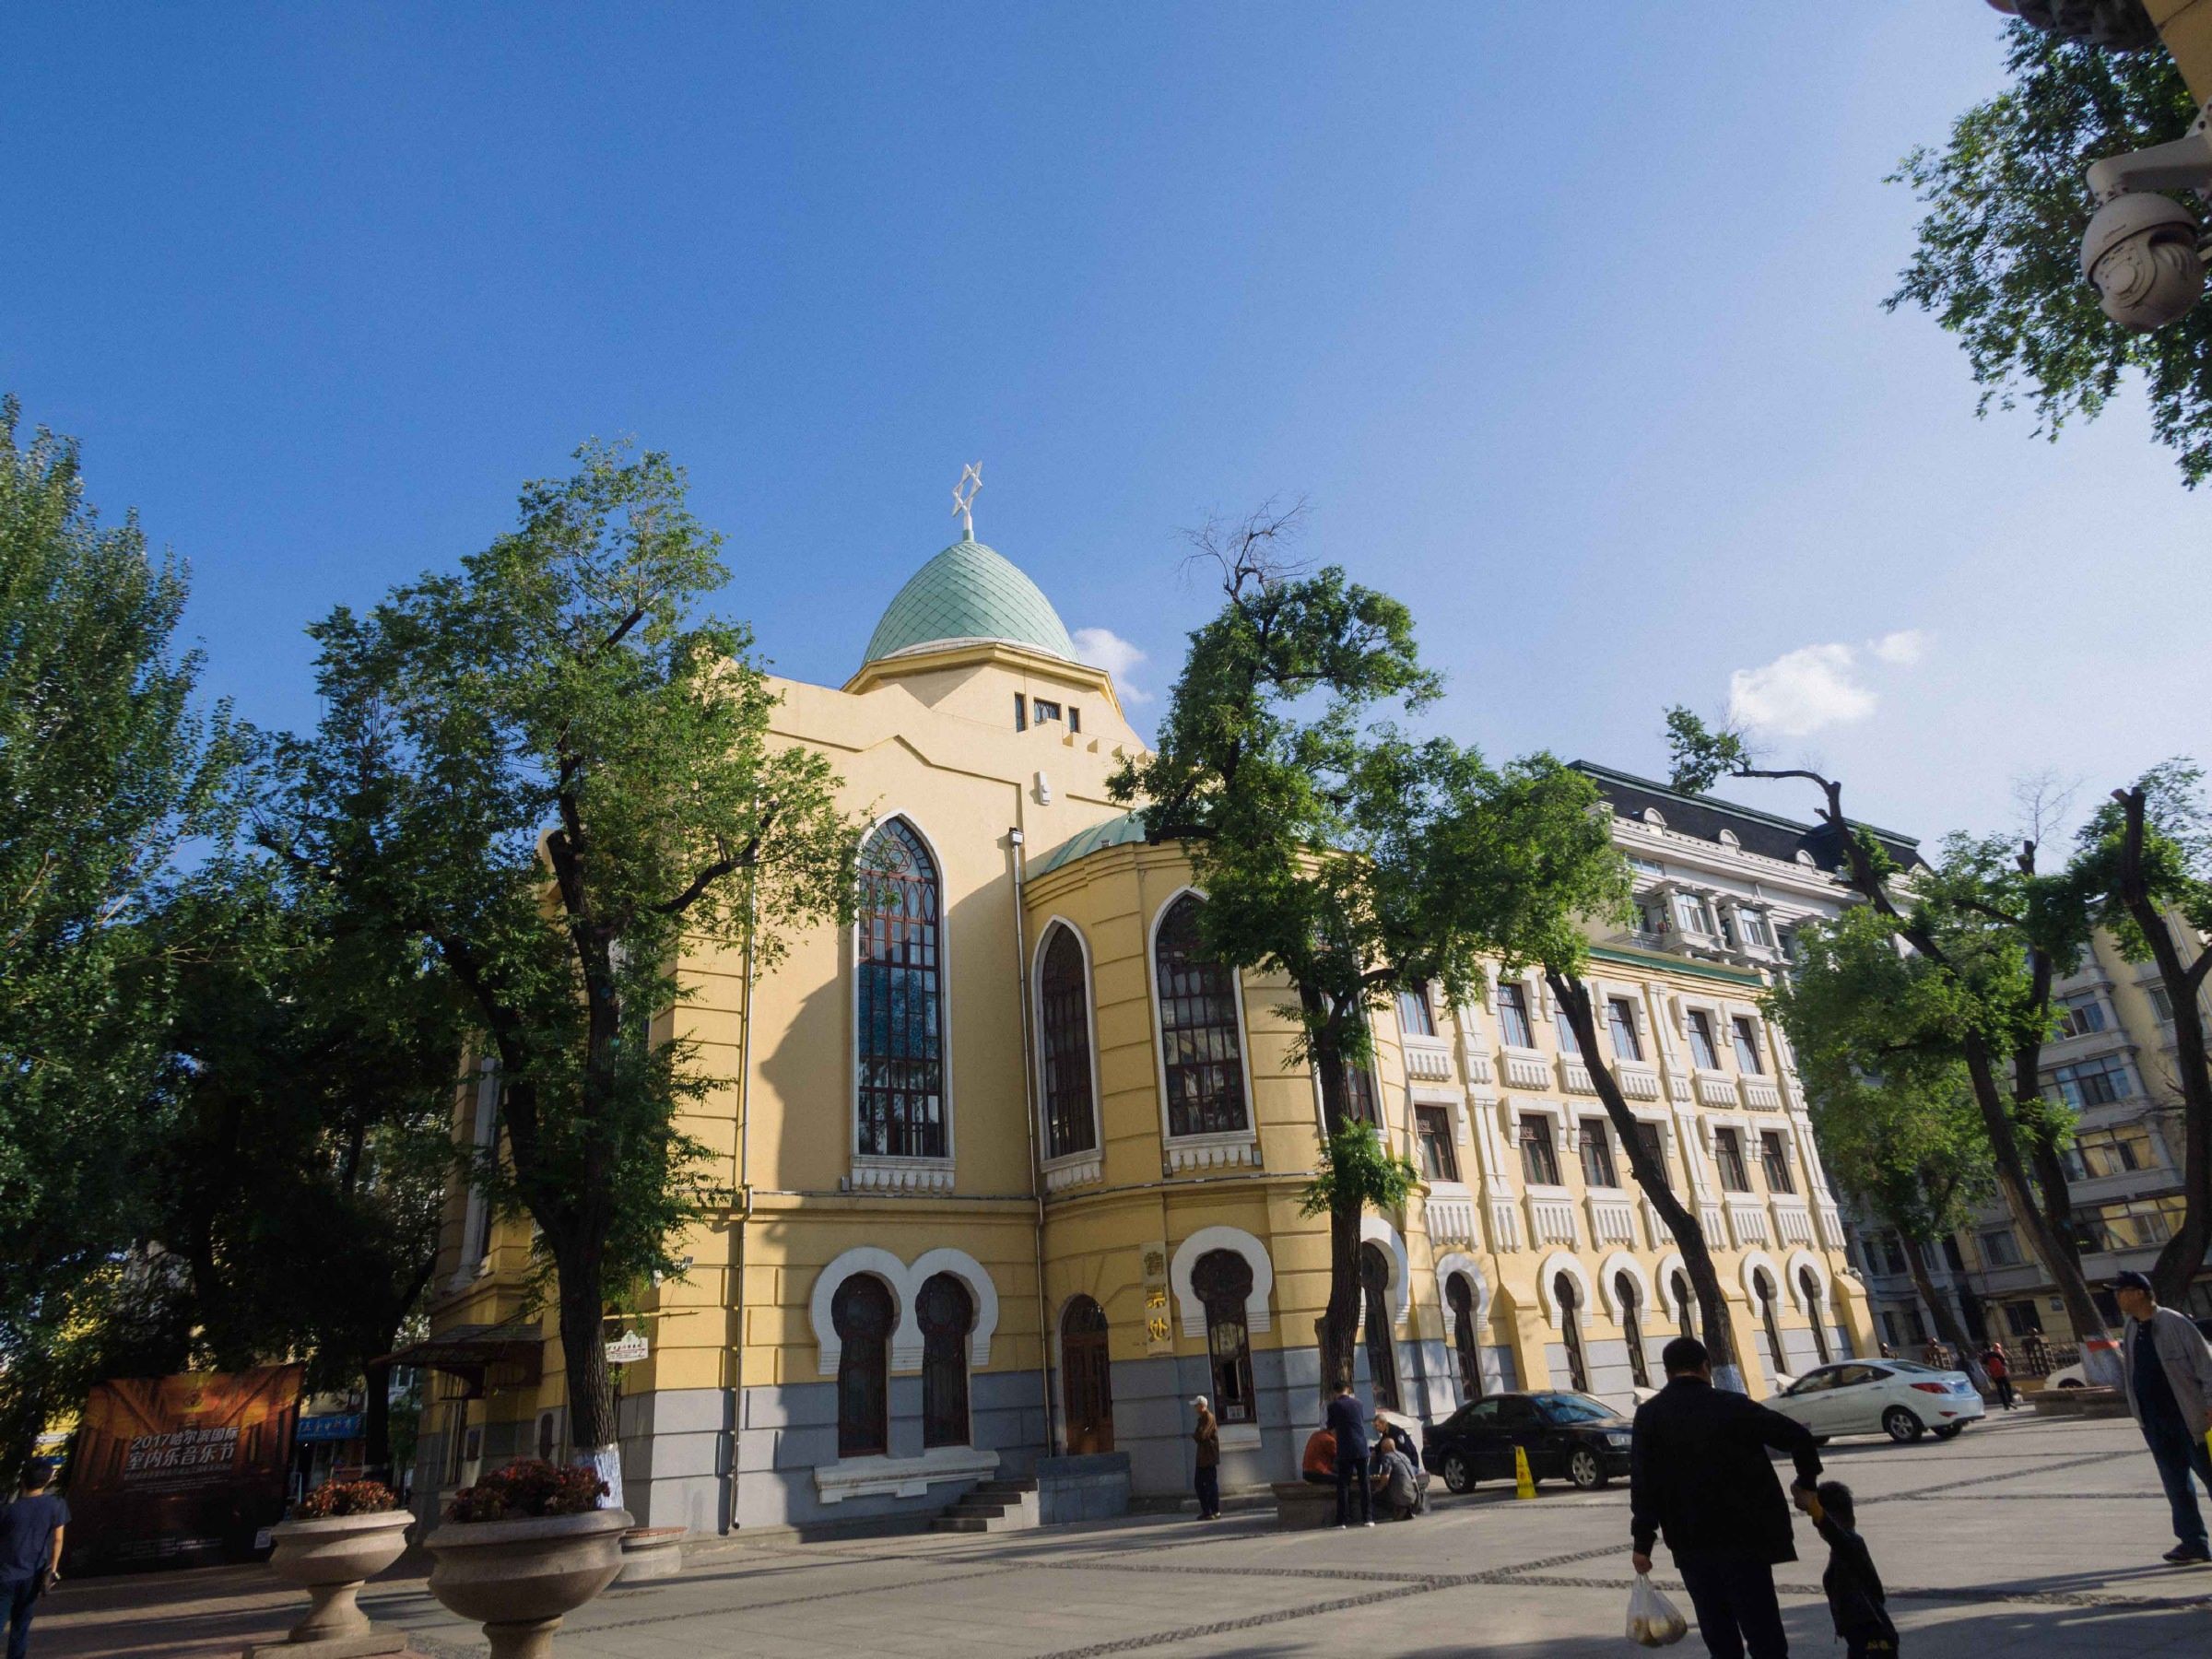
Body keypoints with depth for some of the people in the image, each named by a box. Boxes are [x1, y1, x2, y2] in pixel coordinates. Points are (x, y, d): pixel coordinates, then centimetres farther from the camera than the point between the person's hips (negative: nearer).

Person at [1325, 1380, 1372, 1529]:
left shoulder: (1333, 1406, -2)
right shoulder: (1357, 1403, 6)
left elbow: (1331, 1429, 7)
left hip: (1345, 1450, -2)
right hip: (1361, 1448, 2)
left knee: (1343, 1485, 2)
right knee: (1364, 1483, 9)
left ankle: (1343, 1520, -1)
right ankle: (1368, 1518, 7)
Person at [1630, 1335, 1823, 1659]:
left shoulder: (1649, 1415, 1)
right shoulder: (1732, 1405, -2)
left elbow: (1642, 1484, -5)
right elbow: (1797, 1436, -5)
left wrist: (1642, 1541, -1)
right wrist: (1806, 1482, 12)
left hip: (1690, 1542, 1)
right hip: (1742, 1534, -1)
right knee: (1763, 1633, 5)